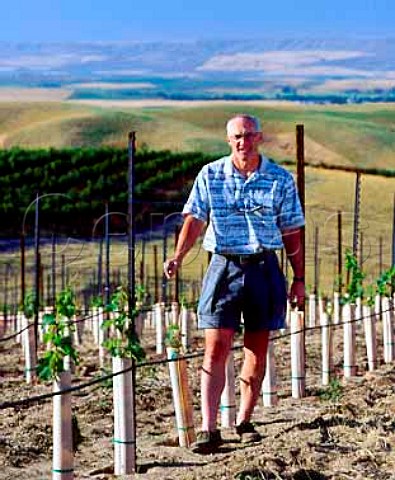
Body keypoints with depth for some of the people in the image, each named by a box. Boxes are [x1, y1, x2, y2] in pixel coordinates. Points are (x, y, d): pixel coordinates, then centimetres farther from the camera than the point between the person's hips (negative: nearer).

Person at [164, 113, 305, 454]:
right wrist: (178, 256, -19)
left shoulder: (281, 180, 3)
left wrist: (299, 279, 7)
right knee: (215, 349, -7)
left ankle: (244, 421, 22)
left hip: (264, 269, 1)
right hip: (224, 266, -1)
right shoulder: (210, 175, 2)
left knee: (257, 350, 7)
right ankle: (209, 429, -7)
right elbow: (194, 220, -3)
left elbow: (292, 233, 6)